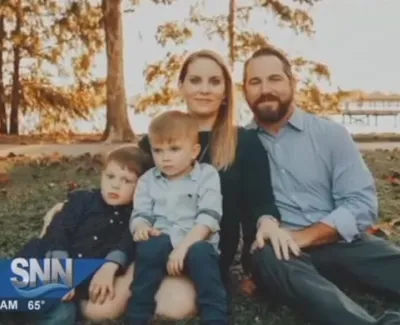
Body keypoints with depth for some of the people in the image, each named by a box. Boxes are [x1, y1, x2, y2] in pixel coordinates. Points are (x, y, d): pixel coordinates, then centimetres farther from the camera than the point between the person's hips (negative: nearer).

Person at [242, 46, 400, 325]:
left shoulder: (331, 134, 5)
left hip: (339, 244, 1)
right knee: (267, 257, -35)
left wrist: (301, 237, -15)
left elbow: (363, 205, -4)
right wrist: (260, 220, -23)